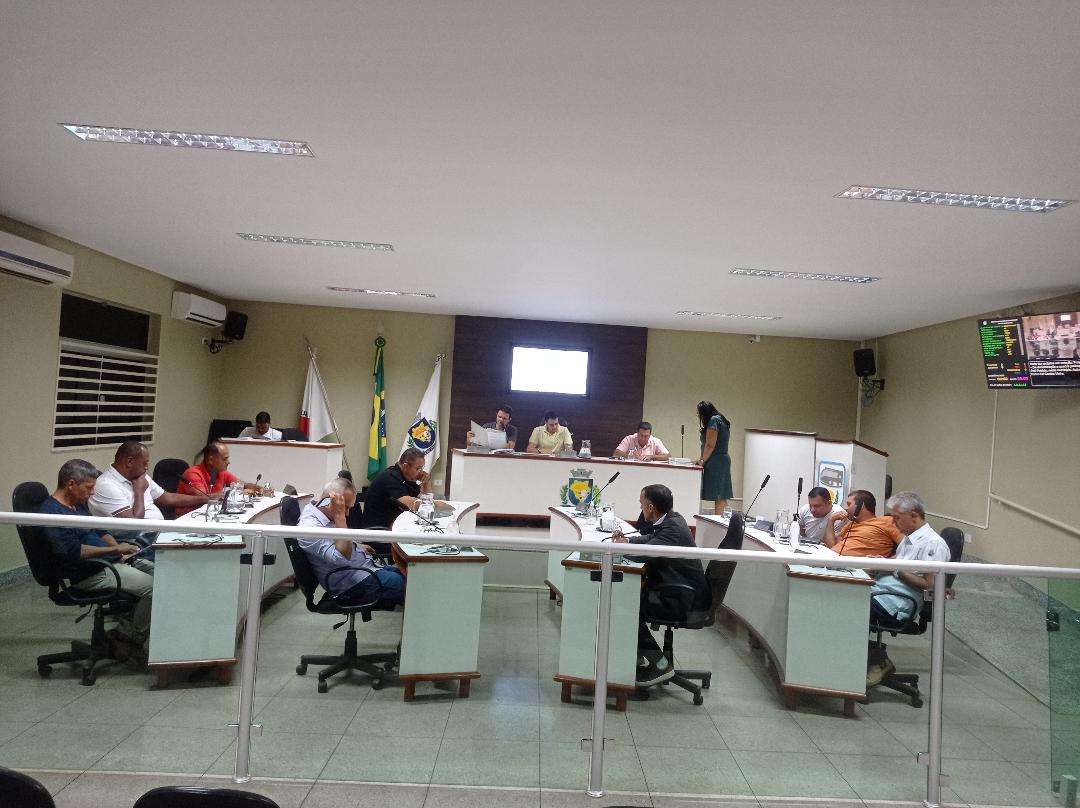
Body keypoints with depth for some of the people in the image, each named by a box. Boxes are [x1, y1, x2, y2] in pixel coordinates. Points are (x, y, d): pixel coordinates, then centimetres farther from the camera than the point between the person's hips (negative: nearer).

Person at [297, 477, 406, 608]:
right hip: (351, 585, -10)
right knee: (401, 583, -16)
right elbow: (342, 557, -33)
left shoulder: (326, 514, 5)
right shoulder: (310, 527, -24)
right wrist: (339, 517, -31)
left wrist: (357, 546, 16)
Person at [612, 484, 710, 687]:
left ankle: (660, 664, -7)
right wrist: (627, 540, 9)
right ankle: (637, 655, 19)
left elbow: (642, 554, -32)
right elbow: (651, 538, 25)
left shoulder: (673, 528, -25)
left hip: (685, 601, -10)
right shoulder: (672, 518, 6)